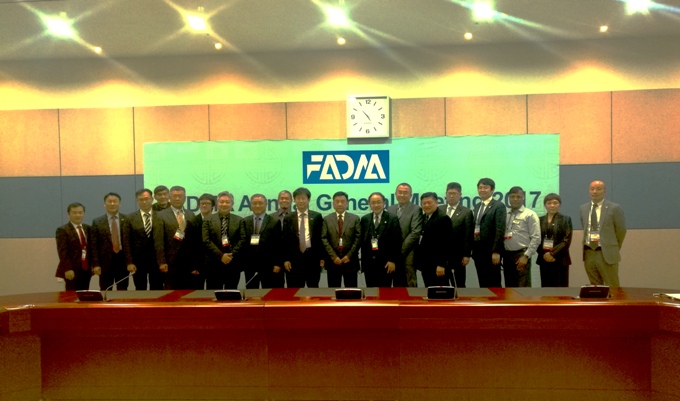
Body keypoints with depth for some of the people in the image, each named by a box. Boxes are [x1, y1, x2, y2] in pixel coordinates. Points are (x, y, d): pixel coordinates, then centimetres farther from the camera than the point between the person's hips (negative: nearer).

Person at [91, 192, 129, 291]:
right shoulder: (97, 222, 4)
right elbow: (94, 245, 1)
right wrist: (95, 264, -6)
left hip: (123, 260, 0)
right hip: (105, 261, 0)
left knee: (122, 291, 7)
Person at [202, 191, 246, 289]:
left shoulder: (239, 220, 9)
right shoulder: (208, 220, 5)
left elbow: (242, 240, 2)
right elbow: (206, 241, -4)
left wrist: (232, 255, -11)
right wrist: (221, 255, -12)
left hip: (233, 264, 1)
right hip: (214, 264, -1)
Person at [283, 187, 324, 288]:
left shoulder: (317, 216, 5)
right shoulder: (288, 218, 6)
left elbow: (321, 238, 4)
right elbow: (285, 240, 4)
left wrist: (322, 257, 0)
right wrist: (286, 259, -3)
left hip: (312, 257, 0)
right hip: (294, 258, 1)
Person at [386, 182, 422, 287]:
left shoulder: (416, 210, -2)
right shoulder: (390, 209, 13)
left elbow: (415, 233, -10)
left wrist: (401, 250, -12)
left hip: (408, 254, -4)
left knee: (410, 284, -2)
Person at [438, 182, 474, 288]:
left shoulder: (466, 212, 0)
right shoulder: (439, 210, 7)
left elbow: (468, 236, -3)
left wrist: (467, 255, -7)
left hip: (458, 255, -2)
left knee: (460, 285, 6)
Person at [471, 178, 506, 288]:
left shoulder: (499, 206, -7)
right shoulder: (477, 206, 16)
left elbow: (500, 230, -14)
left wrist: (496, 251, -19)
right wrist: (473, 249, 11)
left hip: (491, 251, -7)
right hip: (478, 251, 7)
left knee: (494, 284, 0)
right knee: (483, 283, 11)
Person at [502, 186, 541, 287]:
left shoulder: (530, 214, -2)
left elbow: (536, 238, -8)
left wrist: (526, 256, -14)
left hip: (521, 254, -5)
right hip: (507, 254, 5)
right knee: (510, 288, 11)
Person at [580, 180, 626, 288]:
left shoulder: (614, 208, -5)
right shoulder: (583, 208, 9)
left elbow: (621, 230, 2)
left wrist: (614, 249, 8)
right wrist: (590, 243, 12)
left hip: (607, 254, -4)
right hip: (589, 253, 4)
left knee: (613, 288, -1)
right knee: (595, 288, 11)